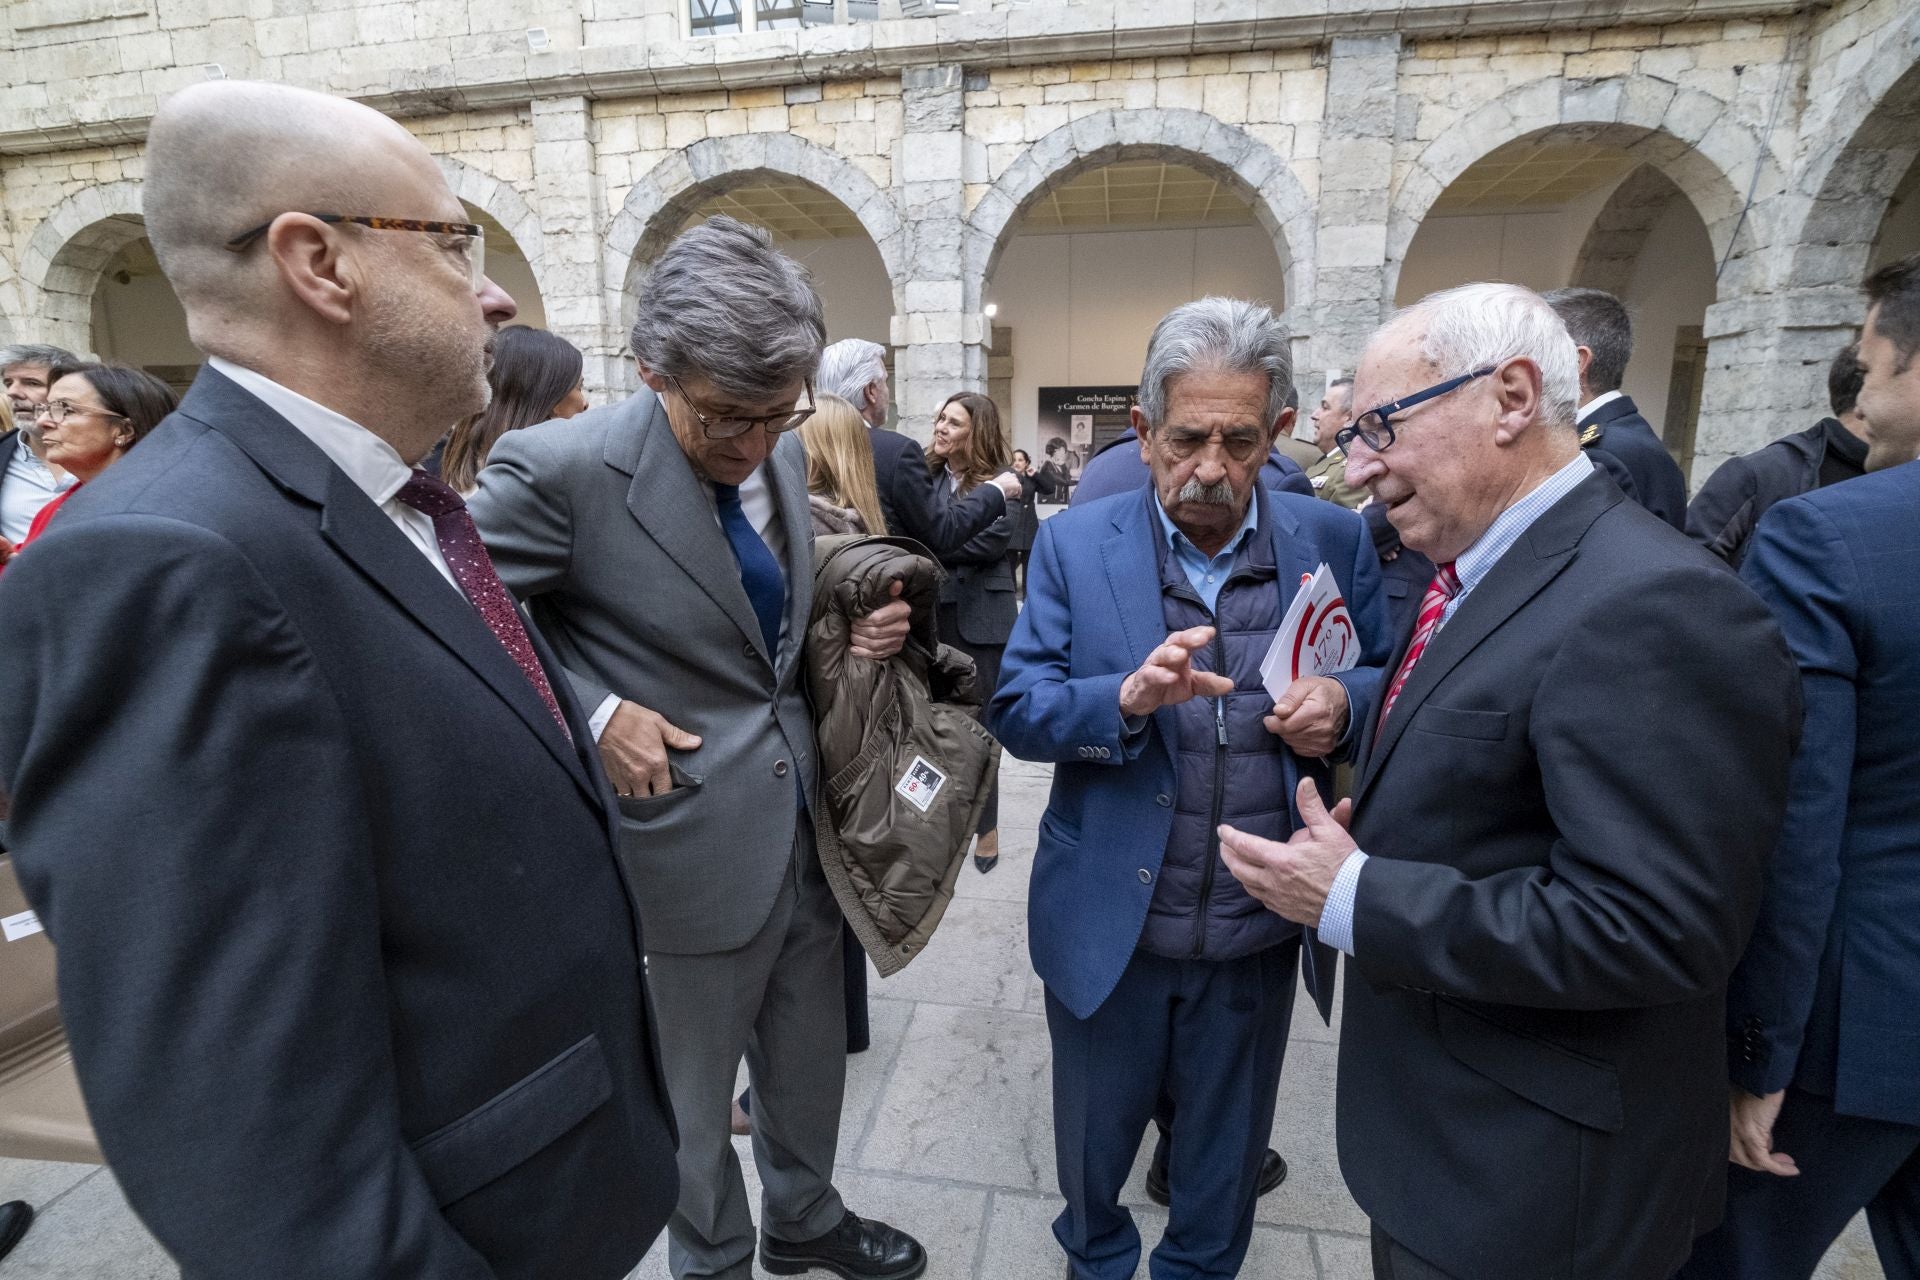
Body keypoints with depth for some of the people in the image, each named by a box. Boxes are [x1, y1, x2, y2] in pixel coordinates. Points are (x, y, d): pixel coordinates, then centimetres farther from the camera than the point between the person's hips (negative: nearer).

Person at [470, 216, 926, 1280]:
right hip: (695, 841, -6)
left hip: (803, 818, 6)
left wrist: (859, 626, -5)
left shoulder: (783, 453, 1)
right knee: (695, 1097, 19)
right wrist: (595, 713, -21)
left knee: (810, 1056, 26)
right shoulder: (562, 466, -20)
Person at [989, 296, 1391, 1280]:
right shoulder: (1074, 544, -8)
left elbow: (1385, 681, 5)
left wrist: (1343, 702, -17)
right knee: (1093, 1139, 25)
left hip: (1258, 932, 1)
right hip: (1108, 925, 0)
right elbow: (1015, 710, -11)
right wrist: (1127, 699, -30)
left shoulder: (1332, 543, -4)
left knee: (1224, 1160, 26)